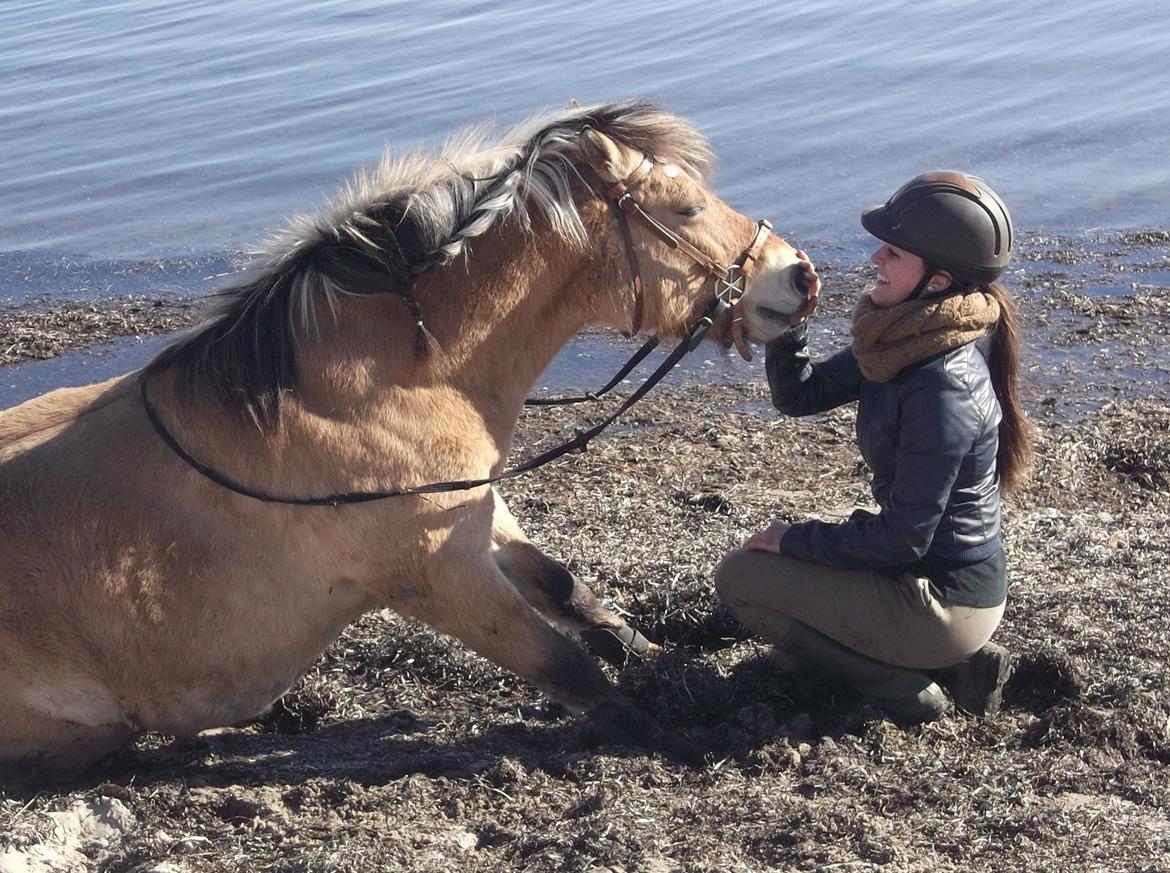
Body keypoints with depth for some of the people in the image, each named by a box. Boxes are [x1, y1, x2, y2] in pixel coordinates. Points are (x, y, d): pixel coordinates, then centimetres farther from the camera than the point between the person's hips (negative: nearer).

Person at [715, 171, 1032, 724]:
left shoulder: (943, 389, -27)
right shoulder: (900, 343, -1)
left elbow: (902, 539, -23)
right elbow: (800, 397, 5)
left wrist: (792, 539, -11)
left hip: (945, 598, -9)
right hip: (941, 575, 9)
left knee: (740, 578, -3)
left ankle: (904, 688, 1)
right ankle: (954, 662, 16)